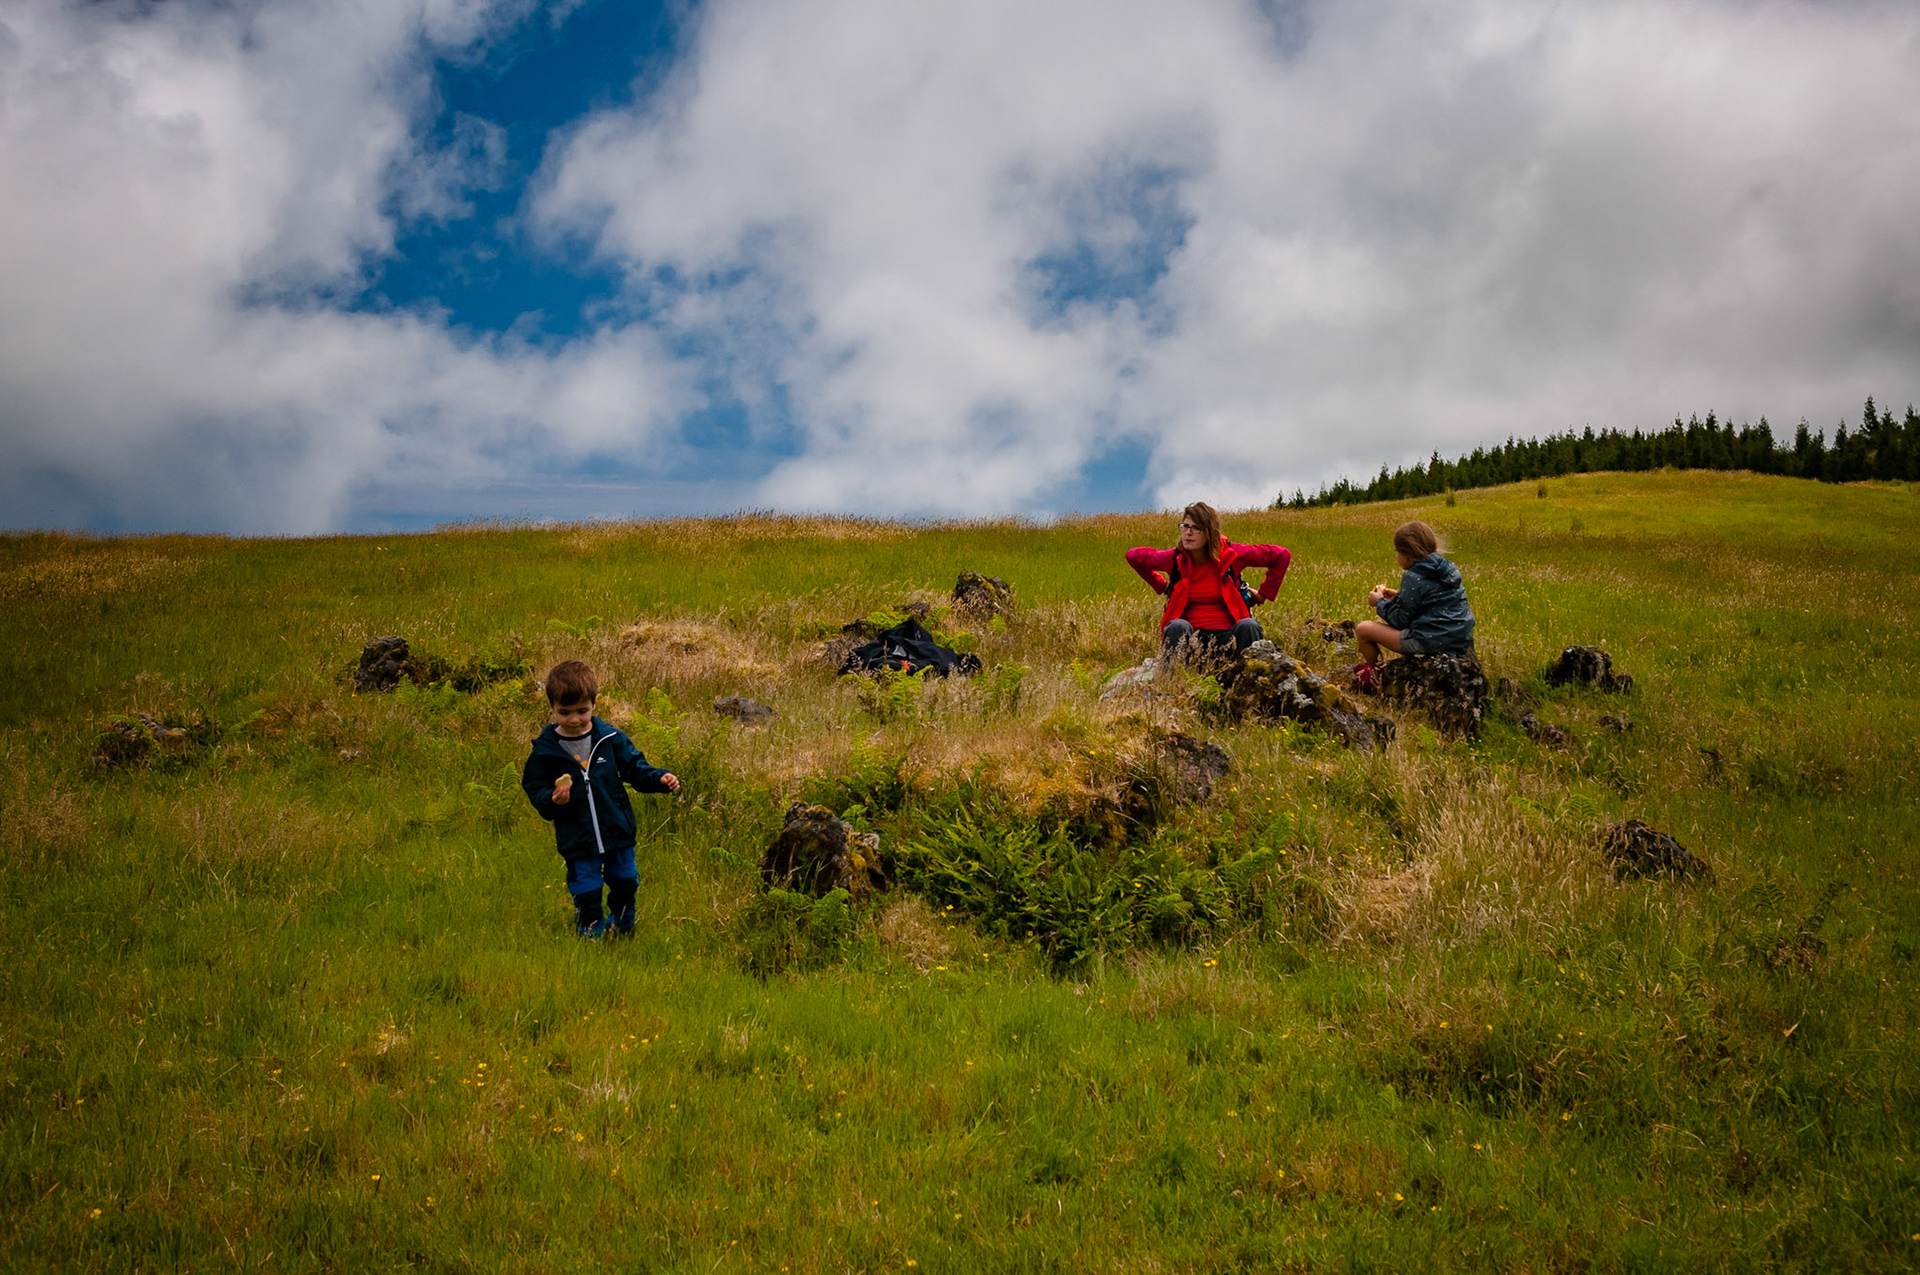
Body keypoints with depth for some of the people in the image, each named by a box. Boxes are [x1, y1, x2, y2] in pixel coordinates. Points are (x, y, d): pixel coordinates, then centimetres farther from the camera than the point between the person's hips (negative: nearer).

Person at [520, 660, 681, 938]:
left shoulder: (610, 738, -5)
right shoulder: (545, 750, -9)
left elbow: (634, 767, 4)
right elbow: (535, 789, -4)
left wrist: (659, 779, -12)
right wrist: (551, 800, -25)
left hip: (618, 831, 2)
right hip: (577, 839, -2)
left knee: (625, 883, 18)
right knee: (586, 894, 6)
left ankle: (621, 925, 45)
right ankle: (592, 934, 30)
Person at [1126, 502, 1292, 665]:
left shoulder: (1230, 555, -2)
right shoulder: (1175, 558, 0)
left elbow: (1281, 556, 7)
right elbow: (1133, 556, 18)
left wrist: (1263, 594, 8)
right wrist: (1161, 586, 17)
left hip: (1228, 637, 0)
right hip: (1191, 638, 0)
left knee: (1249, 626, -31)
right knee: (1178, 626, -33)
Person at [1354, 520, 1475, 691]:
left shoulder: (1413, 578, -14)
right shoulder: (1449, 569, 10)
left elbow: (1400, 620, -10)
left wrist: (1380, 602, 7)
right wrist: (1399, 596, 22)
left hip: (1431, 644, -9)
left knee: (1363, 629, 0)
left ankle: (1376, 680, 17)